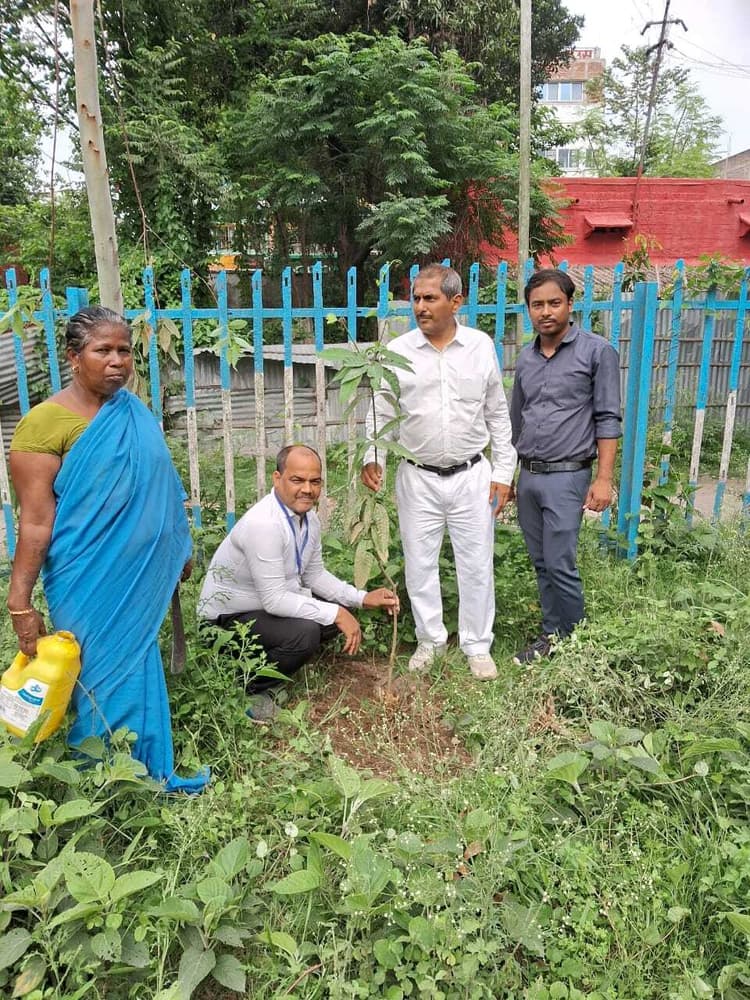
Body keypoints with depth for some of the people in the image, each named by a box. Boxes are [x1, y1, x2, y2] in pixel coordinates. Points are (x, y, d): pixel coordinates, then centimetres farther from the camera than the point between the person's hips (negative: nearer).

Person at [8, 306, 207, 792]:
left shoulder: (136, 414, 4)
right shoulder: (46, 422, -14)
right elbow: (35, 523, -17)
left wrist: (179, 549, 20)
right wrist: (21, 604, -16)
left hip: (144, 579, 6)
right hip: (90, 585, -5)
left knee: (141, 673, 18)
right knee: (105, 682, 9)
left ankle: (149, 775, 37)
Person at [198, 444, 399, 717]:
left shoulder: (309, 517, -2)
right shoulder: (263, 524, -31)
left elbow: (315, 574, 10)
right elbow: (274, 600, -29)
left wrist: (363, 598, -2)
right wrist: (335, 613, -26)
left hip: (272, 601, 9)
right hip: (228, 618, -9)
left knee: (336, 612, -1)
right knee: (305, 631, -29)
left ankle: (264, 664, 11)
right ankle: (246, 689, -4)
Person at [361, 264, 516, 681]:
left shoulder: (481, 346, 0)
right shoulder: (398, 351, -2)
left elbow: (498, 415, 5)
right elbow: (382, 414, 2)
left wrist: (503, 472, 2)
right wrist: (372, 457, -15)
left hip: (473, 475, 0)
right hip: (419, 478, 0)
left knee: (477, 564, 7)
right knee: (420, 563, 10)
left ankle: (478, 646, 25)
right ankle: (430, 640, 29)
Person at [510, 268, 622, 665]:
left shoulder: (597, 352, -4)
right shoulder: (525, 359, 11)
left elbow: (607, 419, -7)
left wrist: (603, 478, -13)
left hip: (566, 477, -5)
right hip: (527, 477, 5)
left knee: (560, 566, -5)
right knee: (542, 565, 12)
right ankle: (550, 636, 24)